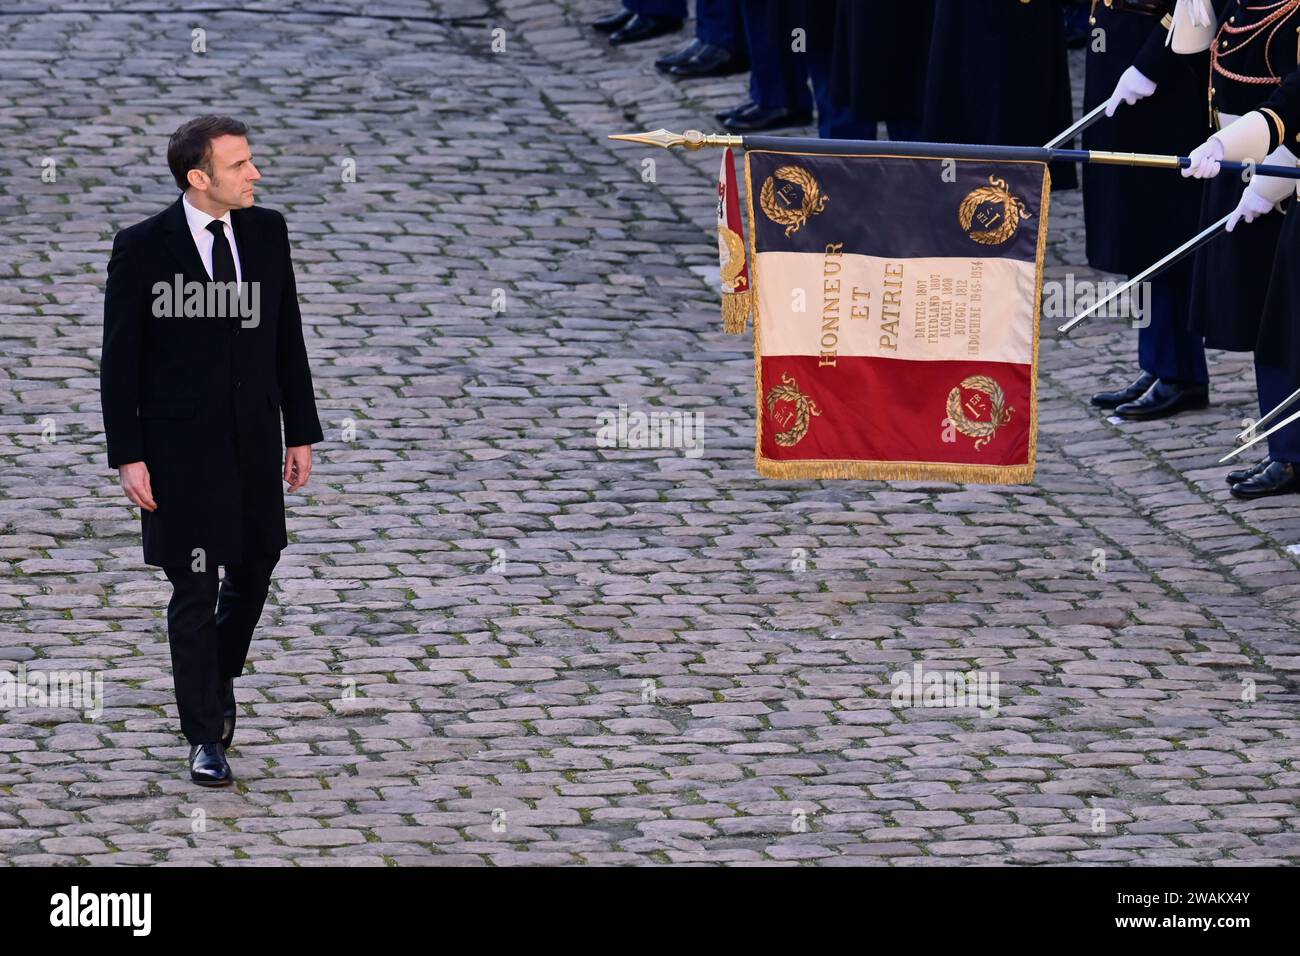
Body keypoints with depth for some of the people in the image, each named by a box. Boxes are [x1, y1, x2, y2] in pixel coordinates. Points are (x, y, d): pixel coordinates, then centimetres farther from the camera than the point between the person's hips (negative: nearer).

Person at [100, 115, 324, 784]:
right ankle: (204, 741, 8)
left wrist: (301, 434, 8)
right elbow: (120, 361, -8)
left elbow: (287, 340, 9)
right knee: (195, 591, -2)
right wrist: (128, 458, -12)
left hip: (253, 443, 5)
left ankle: (219, 680, 42)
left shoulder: (266, 232, 2)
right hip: (179, 448, -5)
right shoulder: (141, 249, -11)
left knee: (252, 574, 13)